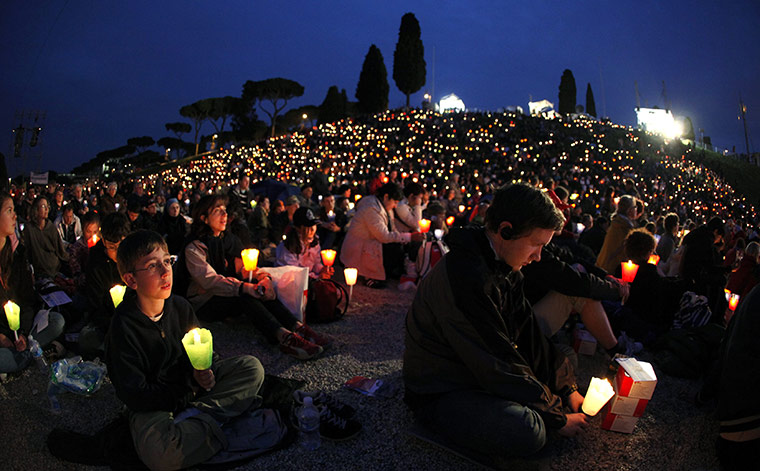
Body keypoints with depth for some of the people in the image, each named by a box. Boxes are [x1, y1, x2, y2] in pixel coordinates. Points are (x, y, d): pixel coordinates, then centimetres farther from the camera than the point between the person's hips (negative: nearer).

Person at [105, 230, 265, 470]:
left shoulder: (180, 306, -2)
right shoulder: (124, 326, -18)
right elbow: (133, 394, -18)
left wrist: (201, 372, -10)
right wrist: (185, 395, -18)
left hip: (190, 385, 6)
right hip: (153, 403, -6)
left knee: (252, 366, -11)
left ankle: (195, 417, -21)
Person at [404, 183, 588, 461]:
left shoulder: (506, 269, 2)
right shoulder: (465, 277, -30)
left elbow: (527, 334, 6)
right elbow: (497, 363, -27)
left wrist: (567, 388, 1)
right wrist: (557, 417, -17)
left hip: (477, 372, 9)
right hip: (439, 394, -9)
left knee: (562, 363, 10)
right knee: (529, 432, -30)